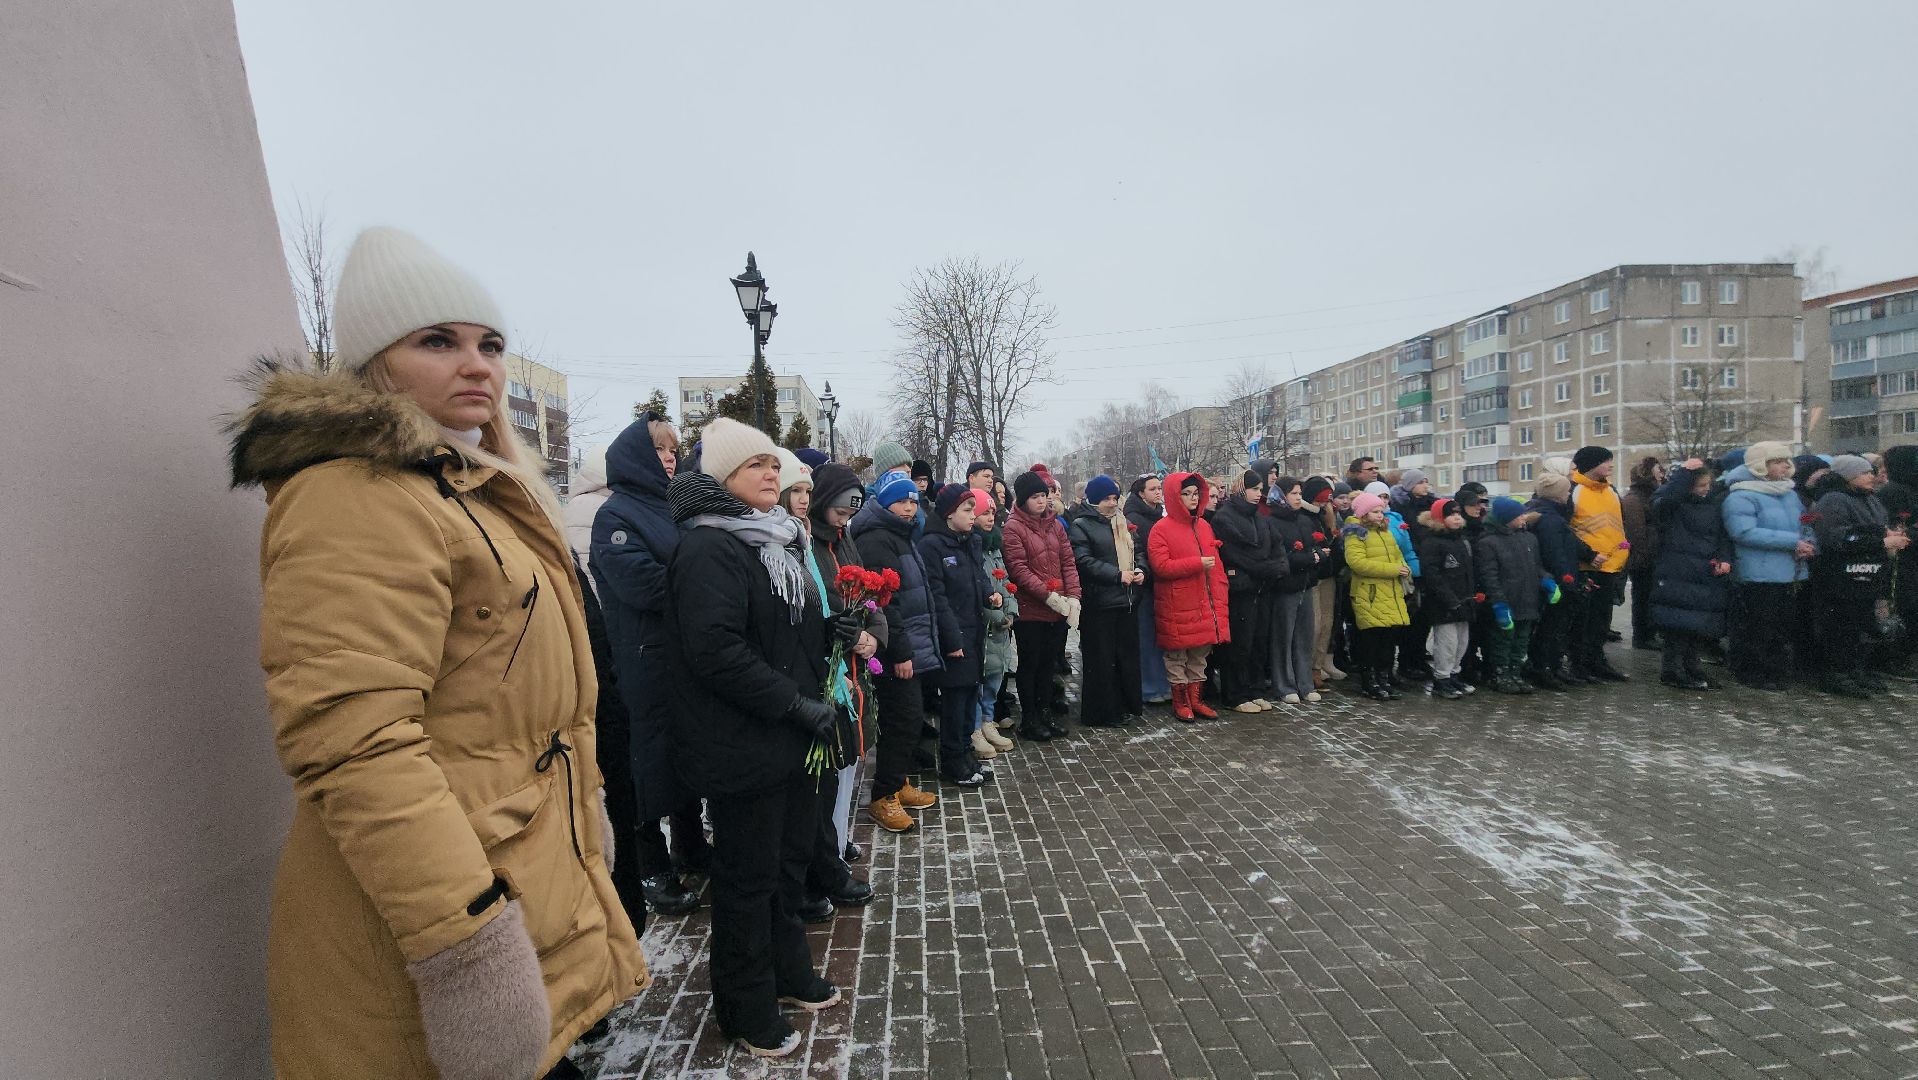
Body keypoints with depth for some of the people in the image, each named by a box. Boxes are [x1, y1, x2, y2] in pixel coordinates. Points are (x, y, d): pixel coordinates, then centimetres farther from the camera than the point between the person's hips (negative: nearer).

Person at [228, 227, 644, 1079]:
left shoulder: (474, 491, 15)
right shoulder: (356, 498, -17)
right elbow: (350, 741, -27)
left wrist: (585, 811, 25)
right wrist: (465, 945, -29)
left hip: (536, 878, 9)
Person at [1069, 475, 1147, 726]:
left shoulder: (1125, 524, 16)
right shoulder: (1080, 526, -7)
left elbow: (1137, 552, 24)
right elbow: (1084, 561, -17)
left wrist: (1139, 570, 2)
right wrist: (1118, 575, -19)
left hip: (1126, 601, 7)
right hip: (1099, 604, -7)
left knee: (1128, 656, 13)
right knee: (1102, 660, -2)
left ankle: (1128, 705, 26)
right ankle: (1102, 713, 8)